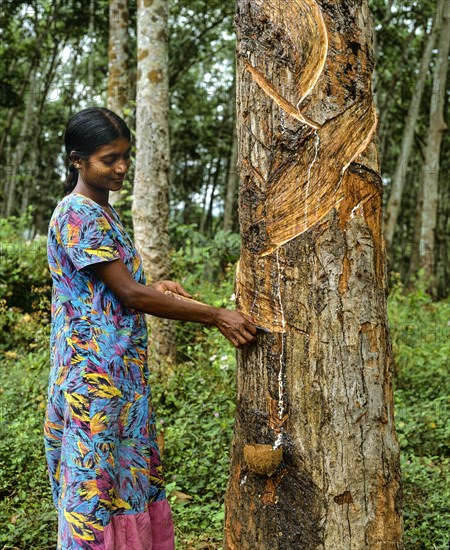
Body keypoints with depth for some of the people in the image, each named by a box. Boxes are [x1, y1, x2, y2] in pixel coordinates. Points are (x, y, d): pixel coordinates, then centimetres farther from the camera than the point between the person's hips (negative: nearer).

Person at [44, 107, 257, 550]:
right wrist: (216, 316, -18)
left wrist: (154, 288, 3)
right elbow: (128, 293, -19)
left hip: (119, 371, 9)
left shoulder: (101, 211, 14)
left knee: (128, 475, 13)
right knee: (96, 481, -1)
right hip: (94, 373, -9)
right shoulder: (78, 214, -15)